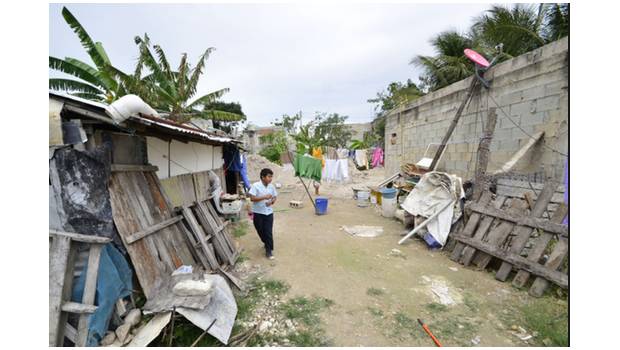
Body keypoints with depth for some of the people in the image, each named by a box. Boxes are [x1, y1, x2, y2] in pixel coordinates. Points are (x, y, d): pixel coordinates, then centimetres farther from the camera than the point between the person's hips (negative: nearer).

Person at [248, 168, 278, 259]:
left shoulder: (271, 186, -1)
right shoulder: (255, 186, -14)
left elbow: (275, 197, 11)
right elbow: (252, 198, -20)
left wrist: (271, 201, -11)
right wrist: (264, 197, -27)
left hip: (269, 212, 2)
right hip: (258, 213, -2)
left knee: (268, 232, -1)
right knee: (260, 231, 14)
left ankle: (269, 250, 9)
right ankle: (266, 243, 41)